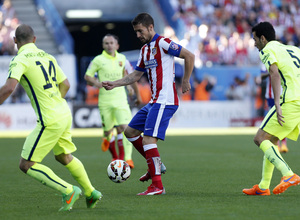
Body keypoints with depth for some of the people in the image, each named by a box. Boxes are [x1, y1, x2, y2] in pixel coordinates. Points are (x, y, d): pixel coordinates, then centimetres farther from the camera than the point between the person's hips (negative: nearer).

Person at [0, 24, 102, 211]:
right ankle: (91, 192, 37)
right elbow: (65, 84, 19)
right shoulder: (47, 57, 13)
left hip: (50, 121, -8)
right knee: (64, 157, 28)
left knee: (26, 165, 0)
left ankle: (68, 191, -2)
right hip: (64, 113, 8)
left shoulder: (20, 60, -11)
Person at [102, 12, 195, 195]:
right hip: (154, 101, 10)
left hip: (164, 101, -10)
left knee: (148, 139, -17)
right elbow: (136, 75, 25)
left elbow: (189, 56, -12)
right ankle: (156, 165, 24)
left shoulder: (162, 43, -10)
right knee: (130, 132, 17)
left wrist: (185, 81, -9)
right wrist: (114, 84, 15)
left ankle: (157, 186, -17)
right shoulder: (145, 49, 17)